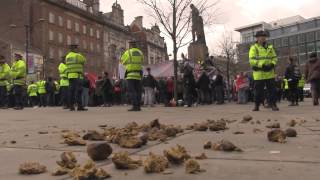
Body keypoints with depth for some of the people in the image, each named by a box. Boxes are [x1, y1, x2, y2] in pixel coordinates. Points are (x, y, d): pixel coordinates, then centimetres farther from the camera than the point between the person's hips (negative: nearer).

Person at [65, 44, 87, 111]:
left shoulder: (67, 56, 16)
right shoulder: (78, 55, -6)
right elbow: (84, 61, 10)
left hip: (70, 75, 7)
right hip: (77, 75, -7)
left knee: (71, 91, 4)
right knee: (78, 91, -10)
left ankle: (71, 106, 2)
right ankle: (80, 106, -14)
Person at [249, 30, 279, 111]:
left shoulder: (270, 47, 14)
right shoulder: (254, 48, -2)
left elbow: (274, 58, 15)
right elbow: (252, 60, -12)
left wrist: (272, 64, -7)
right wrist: (262, 65, -21)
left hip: (270, 73, 4)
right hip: (259, 73, -4)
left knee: (272, 89, 3)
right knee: (259, 90, 2)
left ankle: (273, 104, 9)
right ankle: (256, 105, 14)